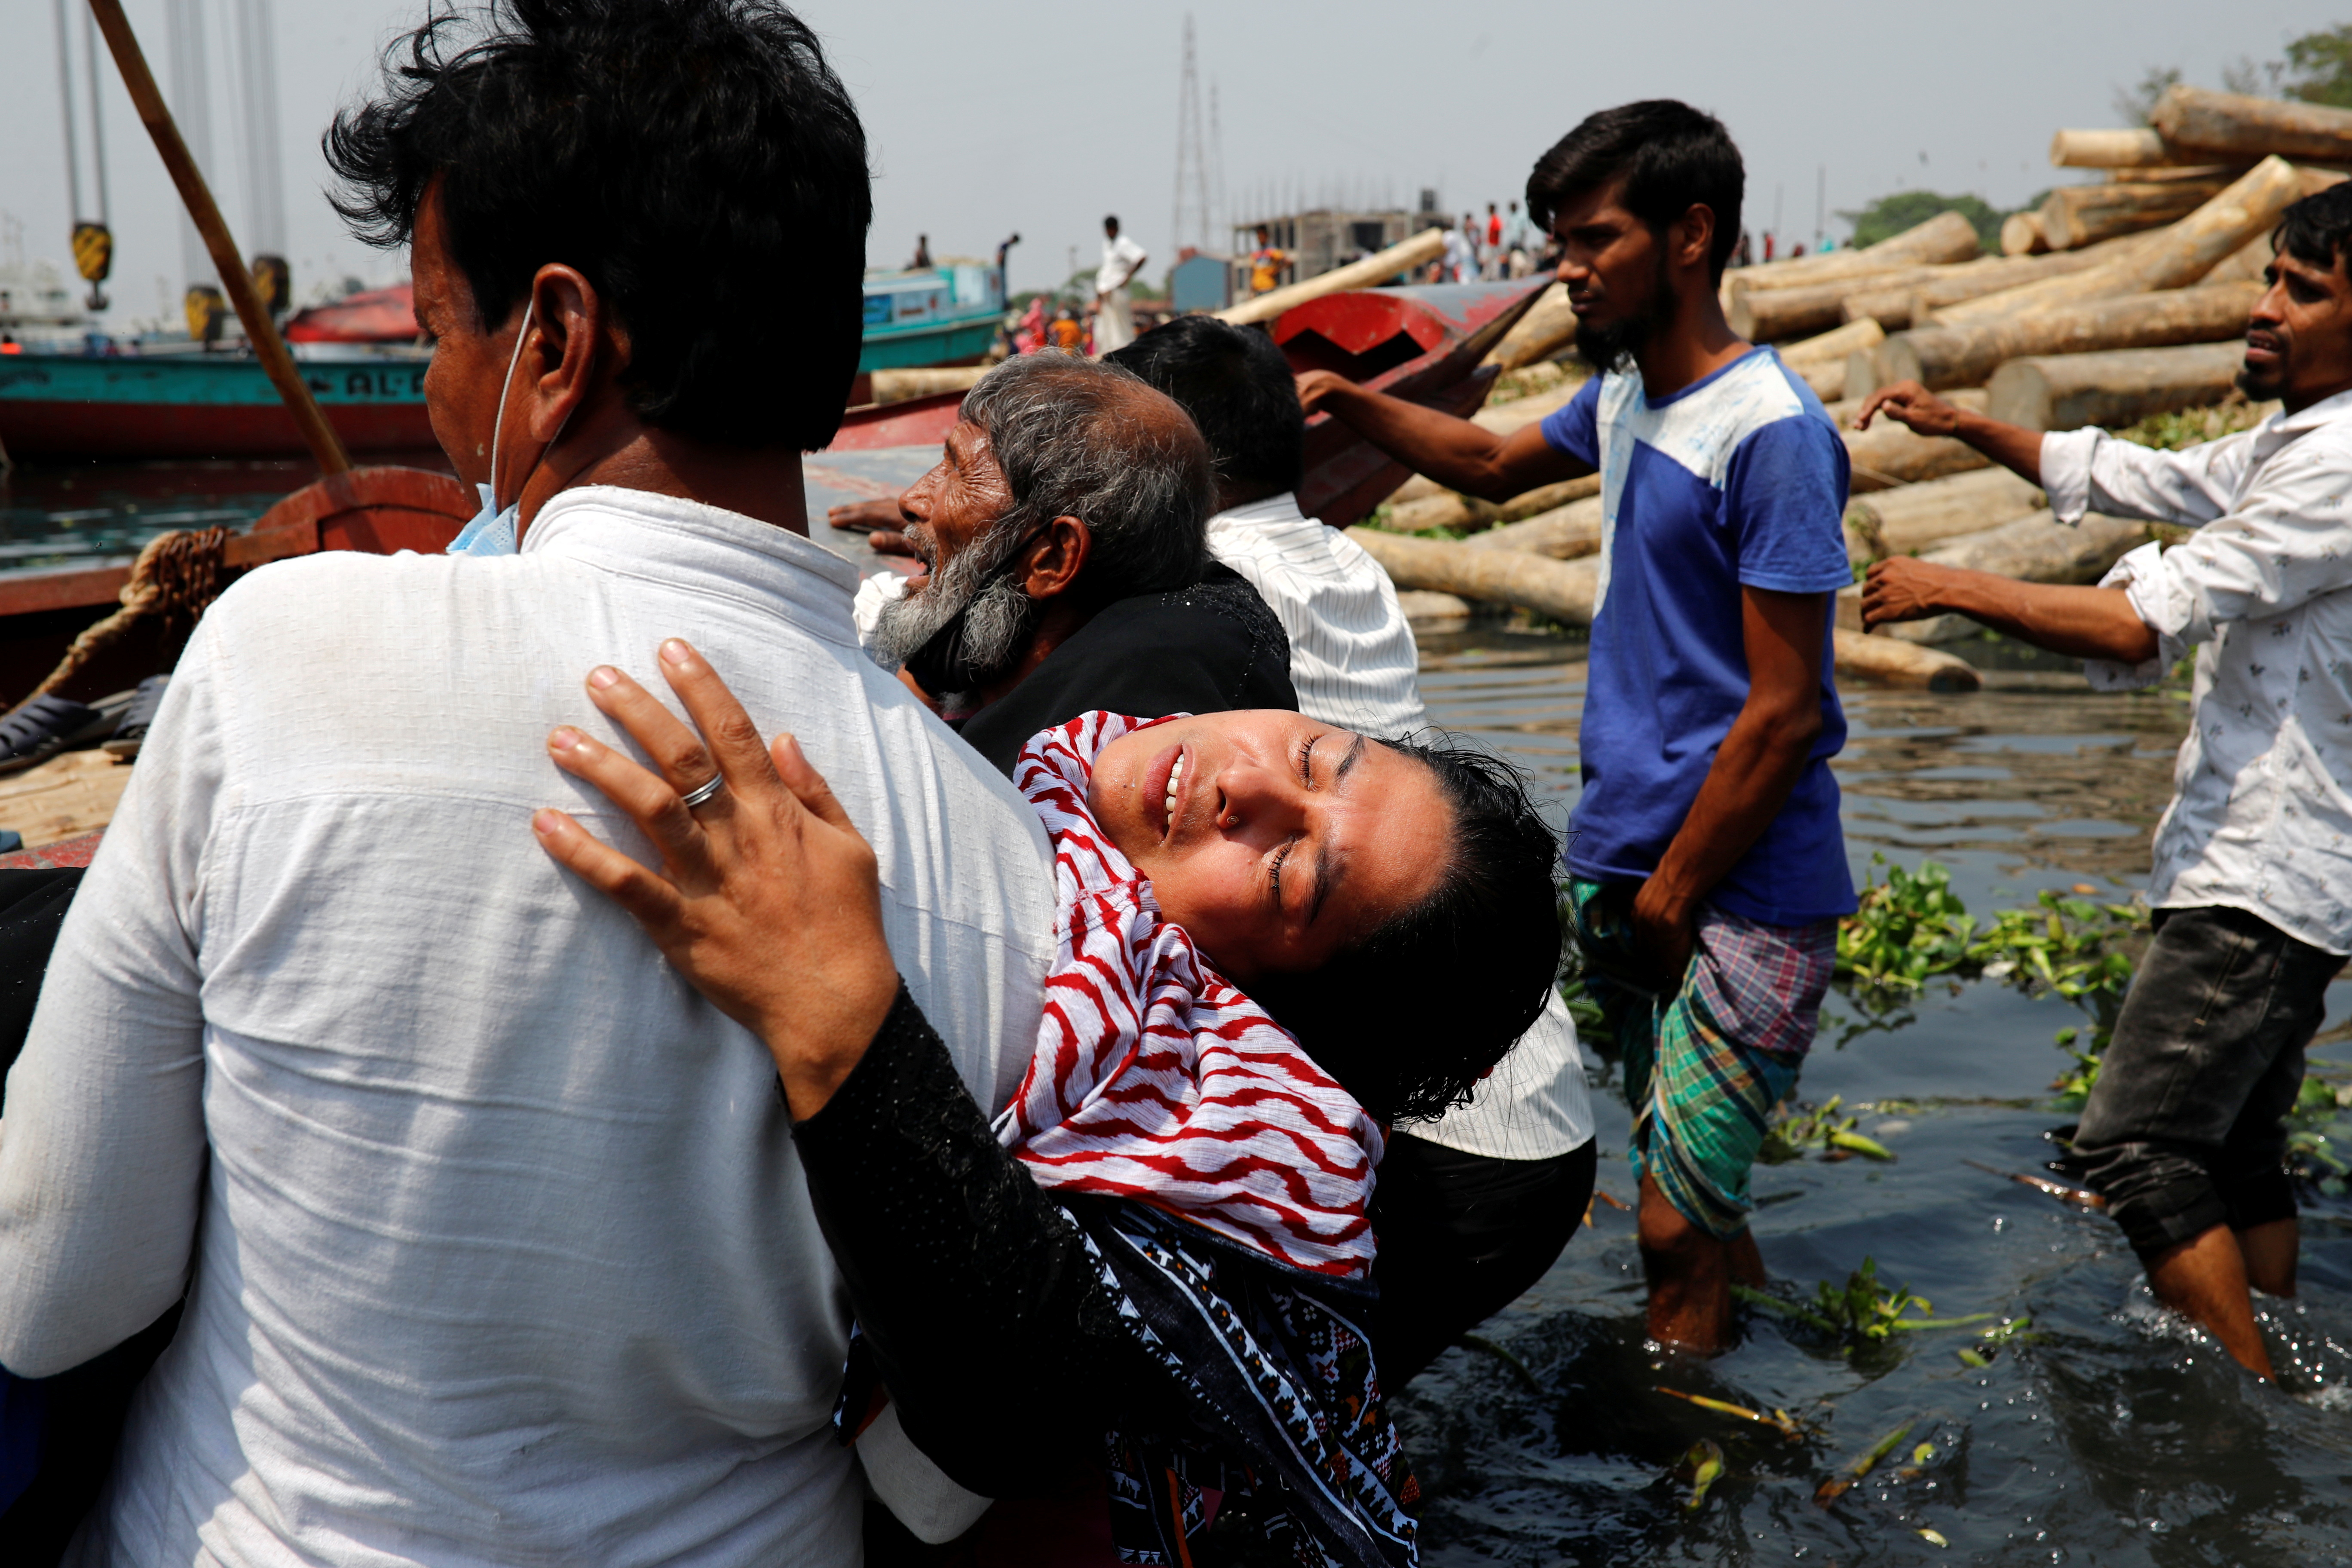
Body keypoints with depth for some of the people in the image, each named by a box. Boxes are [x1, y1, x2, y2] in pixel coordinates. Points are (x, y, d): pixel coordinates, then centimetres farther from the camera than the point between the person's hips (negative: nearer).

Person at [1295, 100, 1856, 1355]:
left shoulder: (1771, 435, -17)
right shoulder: (1623, 394, 9)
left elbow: (1784, 713, -18)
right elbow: (1497, 467, 30)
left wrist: (1671, 895, -12)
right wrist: (1352, 405, 15)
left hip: (1743, 896, -8)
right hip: (1620, 863, 8)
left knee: (1676, 1225, -8)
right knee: (1687, 1195, 16)